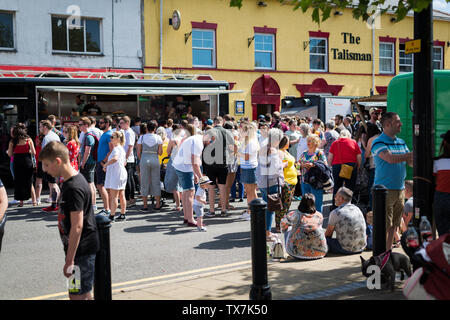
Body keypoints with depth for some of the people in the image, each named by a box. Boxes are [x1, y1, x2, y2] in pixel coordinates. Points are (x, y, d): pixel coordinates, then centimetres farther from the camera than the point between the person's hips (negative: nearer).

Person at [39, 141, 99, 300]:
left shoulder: (74, 188, -22)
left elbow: (77, 227, -23)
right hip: (80, 248, 10)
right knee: (84, 294, 17)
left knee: (79, 296, -4)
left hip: (82, 249, -10)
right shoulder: (70, 181, 10)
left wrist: (70, 260, -20)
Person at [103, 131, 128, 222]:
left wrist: (105, 164, -23)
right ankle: (123, 215, 15)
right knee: (121, 195, 11)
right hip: (121, 174, 10)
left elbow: (115, 158, -35)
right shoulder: (121, 148, 17)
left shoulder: (116, 148, -14)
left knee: (113, 196, -8)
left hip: (116, 175, -10)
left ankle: (112, 216, -6)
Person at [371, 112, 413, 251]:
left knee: (394, 225, 12)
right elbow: (390, 158, -22)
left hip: (400, 189, 7)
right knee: (384, 226, -6)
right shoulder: (378, 142, -8)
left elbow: (411, 162, 14)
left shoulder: (401, 143, 15)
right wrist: (413, 154, -14)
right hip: (385, 190, -7)